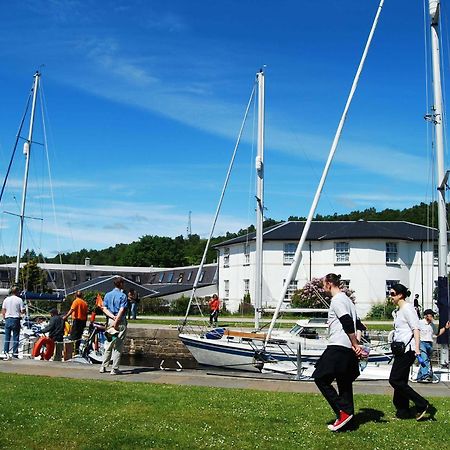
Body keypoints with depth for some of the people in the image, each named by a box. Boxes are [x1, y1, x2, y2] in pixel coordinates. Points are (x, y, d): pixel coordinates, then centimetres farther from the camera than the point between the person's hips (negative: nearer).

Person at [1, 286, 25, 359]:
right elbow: (22, 311, -7)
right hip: (15, 319, -4)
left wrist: (4, 319, 17)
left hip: (7, 319, 4)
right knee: (15, 337, 1)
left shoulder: (6, 299, 7)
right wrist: (20, 312, 15)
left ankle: (5, 353, 5)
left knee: (7, 337, 8)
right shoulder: (19, 300, -5)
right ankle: (15, 353, 1)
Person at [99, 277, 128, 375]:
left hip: (110, 321, 5)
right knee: (118, 346, 0)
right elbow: (122, 310, -18)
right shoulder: (123, 296, -8)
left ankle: (103, 367, 19)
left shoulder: (107, 295, 9)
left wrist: (113, 317, -7)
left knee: (108, 345, 16)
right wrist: (116, 321, -17)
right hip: (121, 322, -5)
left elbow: (104, 308, 2)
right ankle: (115, 369, 0)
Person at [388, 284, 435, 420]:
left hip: (407, 350, -10)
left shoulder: (407, 308, -10)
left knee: (395, 380, -11)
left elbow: (416, 329, -17)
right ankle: (403, 412, 17)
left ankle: (423, 405, -5)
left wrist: (417, 348, -25)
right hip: (401, 350, 10)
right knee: (400, 381, 11)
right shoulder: (397, 311, 18)